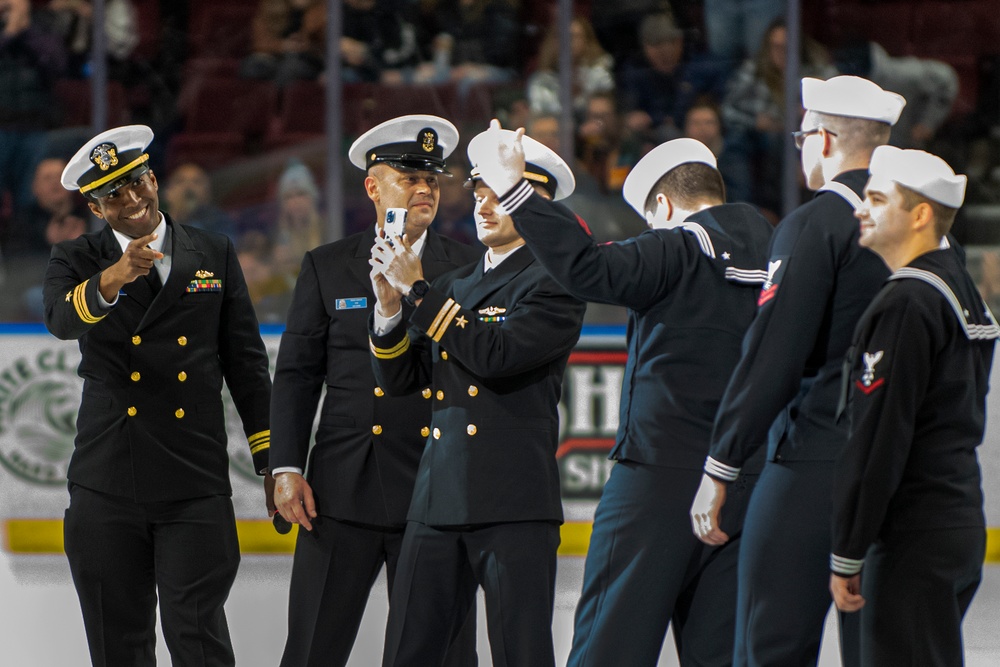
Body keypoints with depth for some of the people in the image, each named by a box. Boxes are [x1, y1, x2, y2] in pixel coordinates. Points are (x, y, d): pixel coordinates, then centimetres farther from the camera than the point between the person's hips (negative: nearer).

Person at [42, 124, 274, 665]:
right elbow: (61, 320, -17)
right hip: (106, 490, 1)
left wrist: (271, 461, 7)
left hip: (196, 486, -1)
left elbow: (245, 362, 12)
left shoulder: (214, 255, 10)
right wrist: (111, 280, -38)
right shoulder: (75, 261, 6)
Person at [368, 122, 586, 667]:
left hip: (515, 506, -6)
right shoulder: (454, 285, 20)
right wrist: (389, 304, 0)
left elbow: (497, 356, -17)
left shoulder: (554, 285, -2)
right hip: (439, 502, 6)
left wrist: (417, 291, -11)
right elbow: (398, 380, 17)